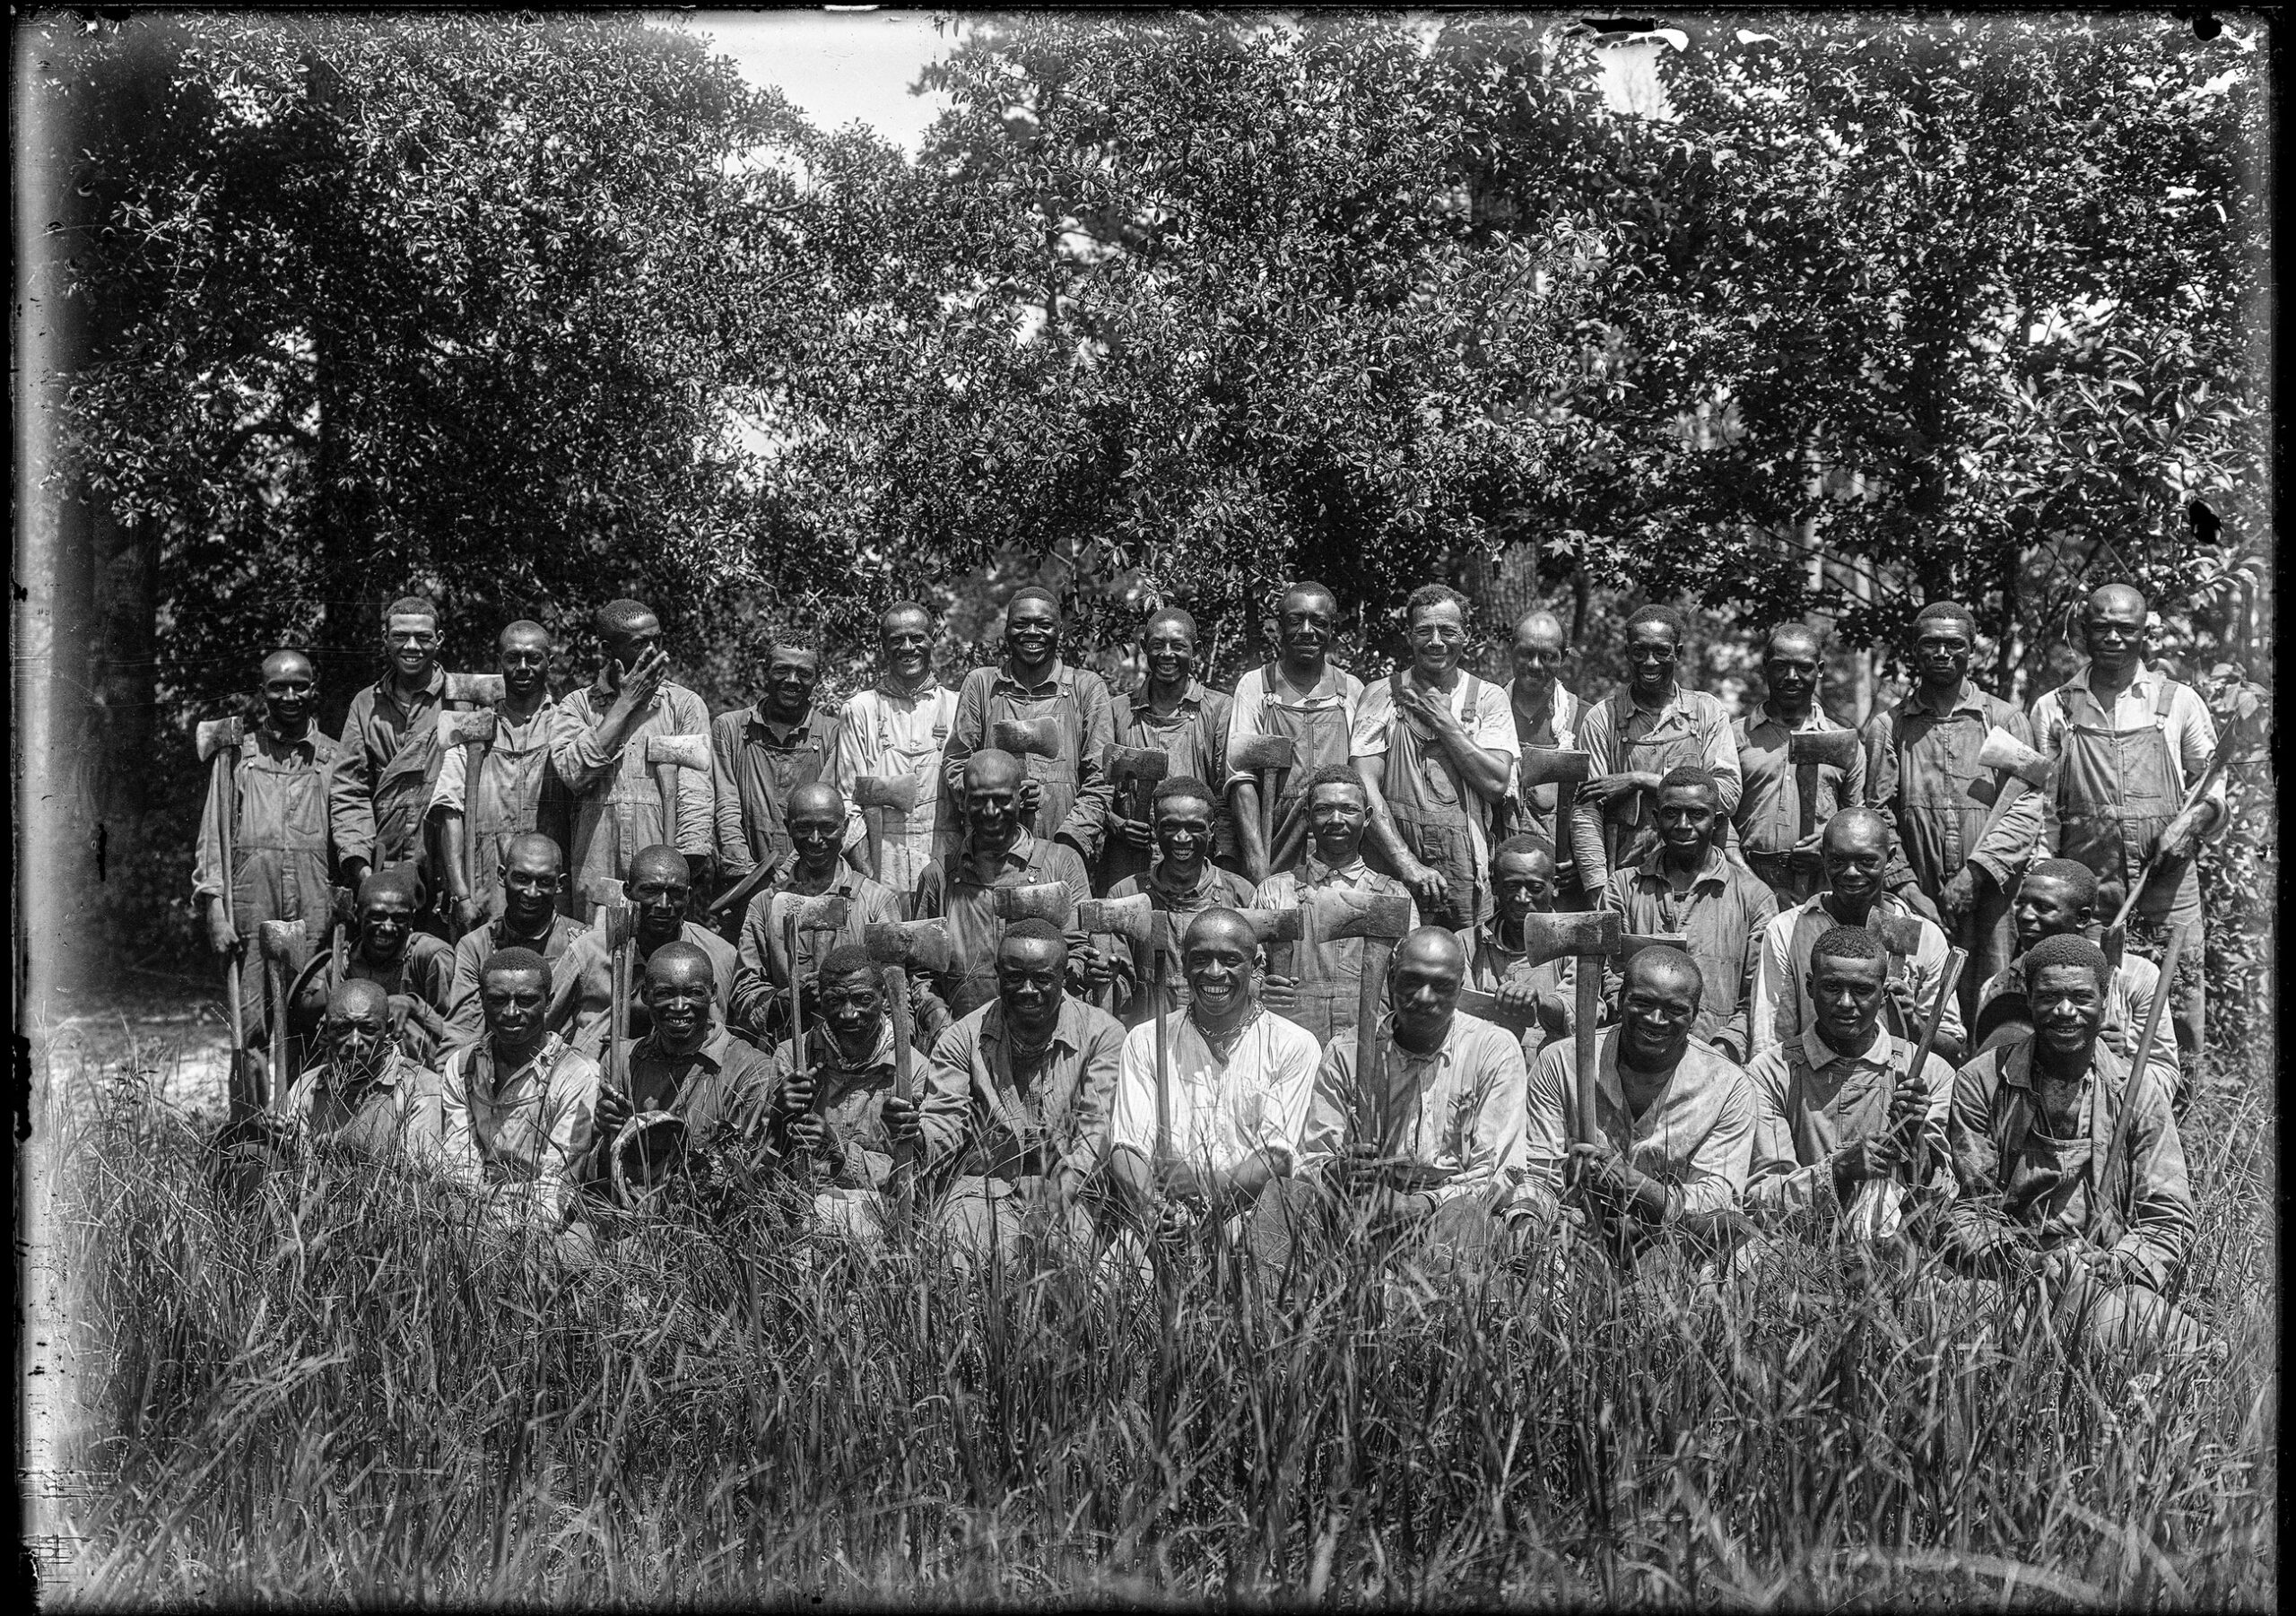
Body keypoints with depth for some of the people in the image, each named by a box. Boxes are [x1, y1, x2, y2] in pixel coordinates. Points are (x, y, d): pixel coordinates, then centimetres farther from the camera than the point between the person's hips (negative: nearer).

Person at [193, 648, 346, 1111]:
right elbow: (213, 836, 8)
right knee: (251, 1029, -2)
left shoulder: (333, 757, 12)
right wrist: (215, 907, -2)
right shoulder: (238, 753, 10)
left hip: (314, 915, 1)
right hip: (251, 911, 0)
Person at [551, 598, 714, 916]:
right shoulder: (579, 704, 10)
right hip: (595, 875, 1)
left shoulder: (685, 704, 6)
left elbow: (695, 794, -1)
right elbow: (573, 773, -7)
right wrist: (625, 704, -5)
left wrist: (686, 870, -13)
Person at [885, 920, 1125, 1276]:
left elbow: (1100, 1128, -7)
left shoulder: (1102, 1035, 3)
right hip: (987, 1185, 0)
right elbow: (944, 1129, 0)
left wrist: (1059, 1201, -23)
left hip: (1075, 1194, 0)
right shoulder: (963, 1039, 7)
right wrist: (915, 1135, -26)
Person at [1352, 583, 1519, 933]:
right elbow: (1365, 787, -7)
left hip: (1468, 880, 1)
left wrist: (1443, 721, -7)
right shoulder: (1382, 696, 2)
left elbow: (1496, 785, -5)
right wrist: (1408, 864, -16)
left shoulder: (1487, 698, 6)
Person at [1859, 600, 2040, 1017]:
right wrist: (1906, 888, -8)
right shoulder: (1886, 726, 10)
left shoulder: (2006, 721, 8)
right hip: (1917, 904, 1)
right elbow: (1877, 814, 4)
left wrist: (1975, 873, -12)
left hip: (1990, 902, 0)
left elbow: (2026, 808, -1)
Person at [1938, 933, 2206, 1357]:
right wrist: (2023, 1269, -19)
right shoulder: (1981, 1083, 7)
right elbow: (1970, 1210, 2)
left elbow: (2169, 1221, 6)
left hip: (2116, 1279, 1)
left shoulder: (2138, 1091, 11)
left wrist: (2115, 1271, -15)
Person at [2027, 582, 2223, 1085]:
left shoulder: (2179, 702, 9)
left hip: (2167, 880, 0)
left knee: (2179, 1002, -1)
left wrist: (2192, 820, -8)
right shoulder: (2053, 709, 10)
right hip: (2084, 888, 0)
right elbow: (2040, 808, 9)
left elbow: (2216, 782, 13)